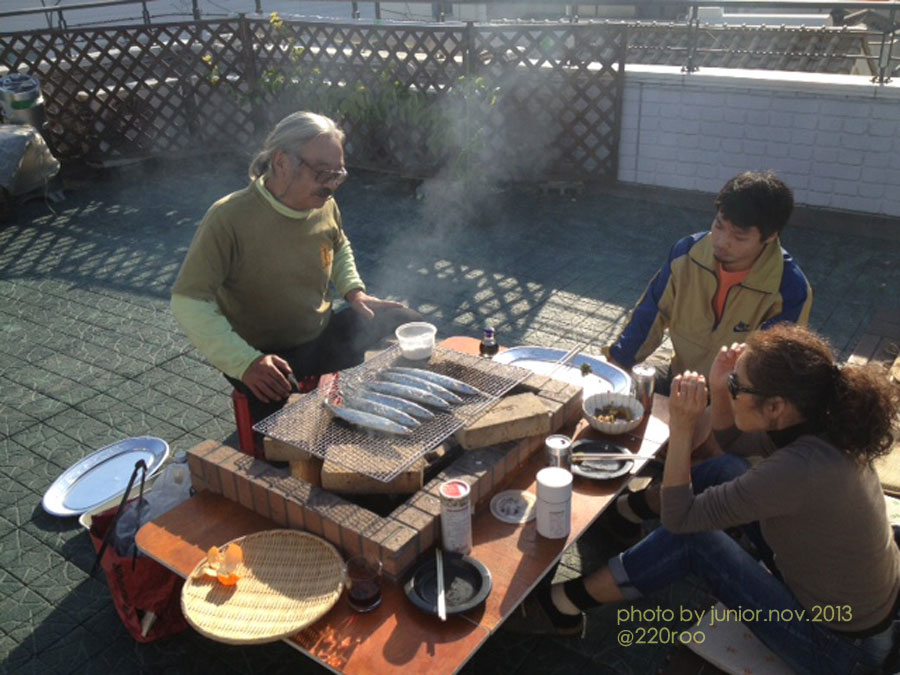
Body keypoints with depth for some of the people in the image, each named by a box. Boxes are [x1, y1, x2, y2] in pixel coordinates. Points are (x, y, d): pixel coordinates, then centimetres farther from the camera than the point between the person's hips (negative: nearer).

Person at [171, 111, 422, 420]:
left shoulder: (325, 206, -4)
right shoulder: (230, 218, -24)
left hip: (325, 338, 6)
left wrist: (353, 290, 0)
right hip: (264, 358, -6)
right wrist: (246, 362, -35)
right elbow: (188, 302, -26)